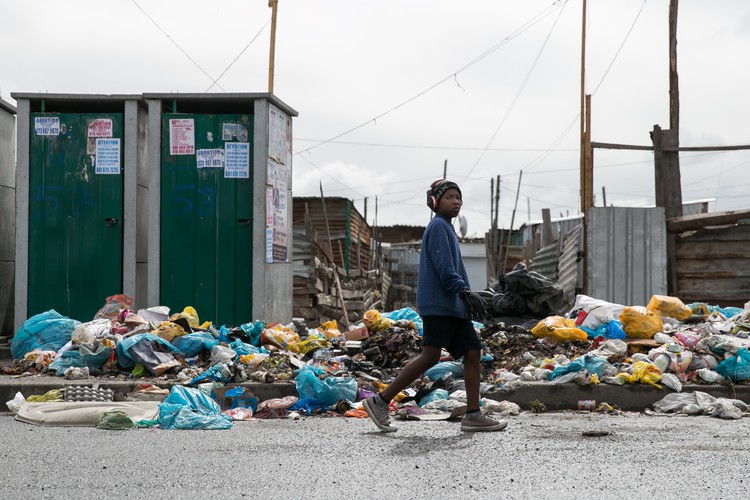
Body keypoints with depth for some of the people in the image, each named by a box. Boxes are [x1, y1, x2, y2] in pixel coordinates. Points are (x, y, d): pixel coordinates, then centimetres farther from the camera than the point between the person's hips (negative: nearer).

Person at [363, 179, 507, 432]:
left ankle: (473, 415, 4)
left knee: (472, 351, 3)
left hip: (453, 306, 10)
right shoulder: (438, 226, -6)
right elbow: (443, 267, -17)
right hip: (437, 304, -10)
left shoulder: (448, 229, 24)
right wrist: (464, 291, -25)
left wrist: (466, 297, 16)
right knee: (430, 356, -12)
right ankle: (380, 402, -6)